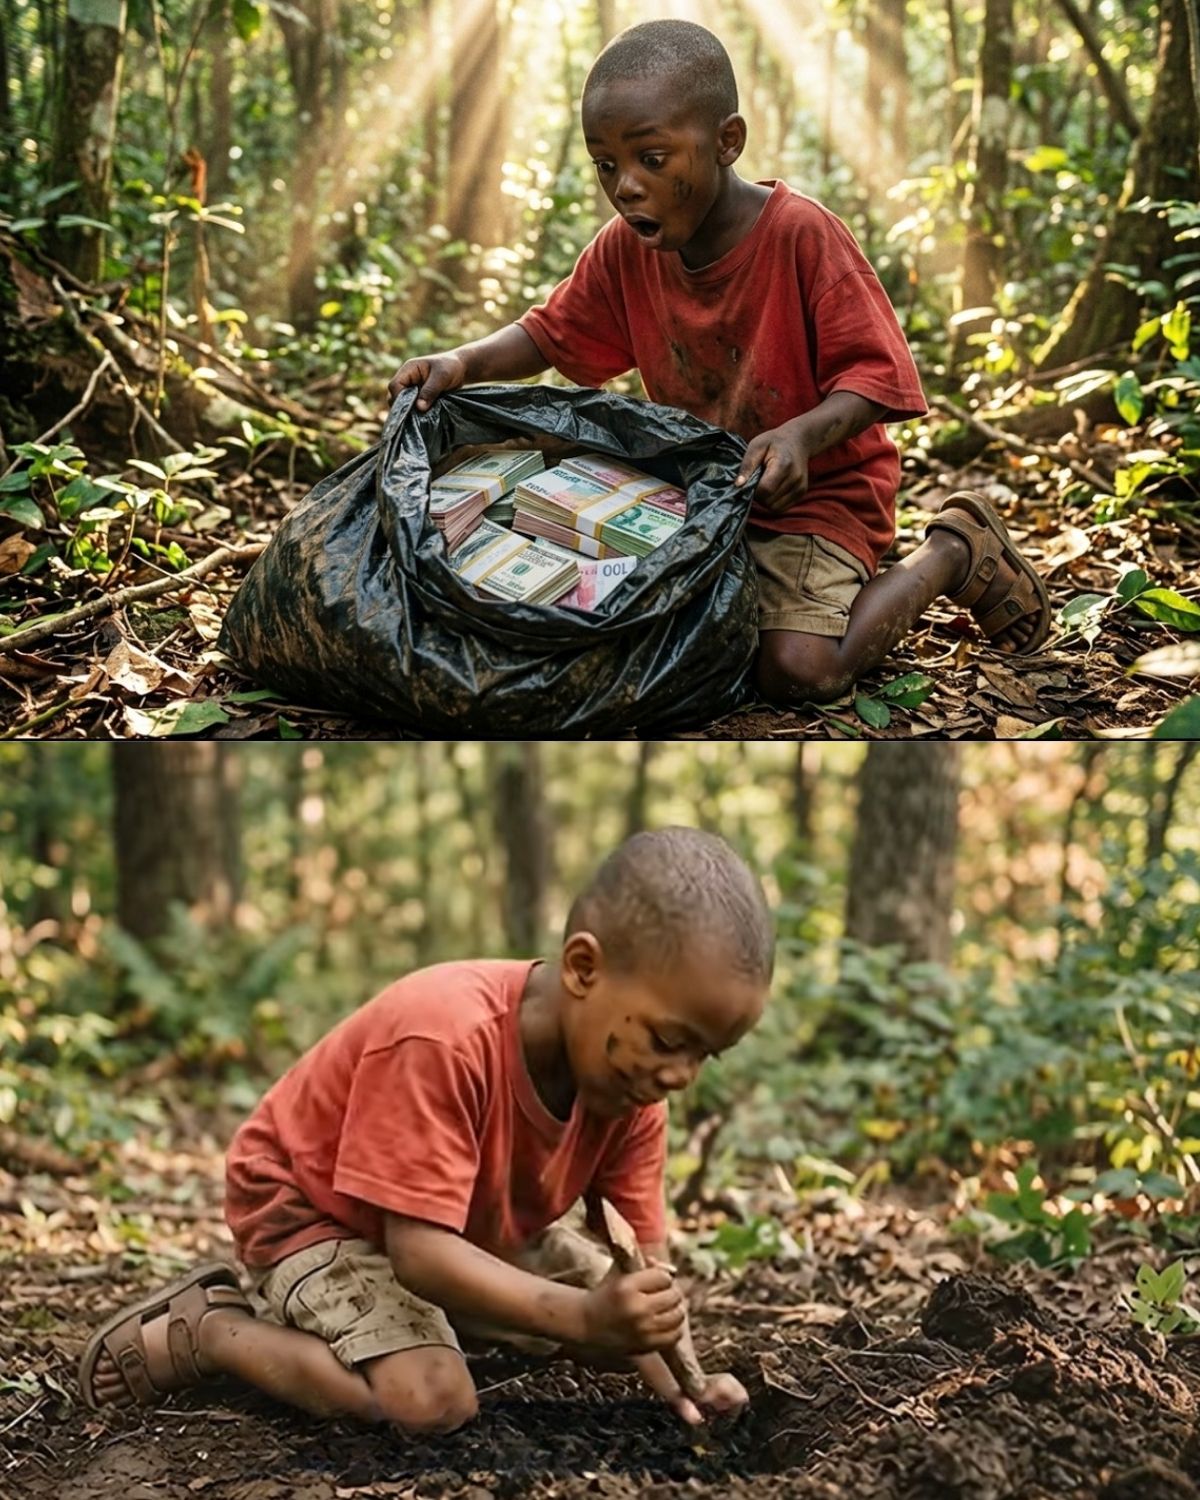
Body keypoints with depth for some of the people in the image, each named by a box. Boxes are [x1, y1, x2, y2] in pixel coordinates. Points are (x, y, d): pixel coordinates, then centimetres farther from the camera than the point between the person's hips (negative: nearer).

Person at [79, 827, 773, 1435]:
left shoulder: (632, 1084, -15)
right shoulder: (444, 1037, -38)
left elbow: (640, 1252, -12)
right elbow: (421, 1249, -40)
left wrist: (679, 1376, -30)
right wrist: (585, 1318, -49)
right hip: (310, 1206, -8)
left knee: (627, 1327, 5)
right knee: (433, 1402, -28)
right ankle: (205, 1326, -7)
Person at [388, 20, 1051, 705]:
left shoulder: (803, 233, -23)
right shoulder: (625, 249, -5)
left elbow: (873, 373, -21)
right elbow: (550, 335, 7)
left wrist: (801, 435, -40)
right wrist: (463, 362, -13)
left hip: (817, 490, -6)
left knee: (796, 671, -24)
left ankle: (952, 552, 3)